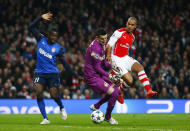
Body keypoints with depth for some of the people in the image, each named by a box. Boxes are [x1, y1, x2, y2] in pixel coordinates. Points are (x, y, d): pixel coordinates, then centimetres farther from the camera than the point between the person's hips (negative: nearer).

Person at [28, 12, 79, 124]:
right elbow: (31, 27, 1)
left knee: (54, 95, -8)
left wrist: (75, 74, -5)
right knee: (39, 93, -16)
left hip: (52, 73, -1)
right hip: (40, 73, 1)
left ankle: (62, 108, 28)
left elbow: (64, 63, 1)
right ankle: (45, 119, -12)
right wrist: (41, 18, -10)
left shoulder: (58, 48, -1)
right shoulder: (41, 40, 3)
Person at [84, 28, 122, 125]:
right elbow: (97, 68, -20)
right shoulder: (95, 48, -23)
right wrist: (110, 76, -20)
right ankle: (108, 117, 6)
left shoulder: (102, 45, 8)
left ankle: (96, 106, 23)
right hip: (92, 78, -10)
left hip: (98, 75, 10)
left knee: (116, 90, 12)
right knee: (114, 93, -14)